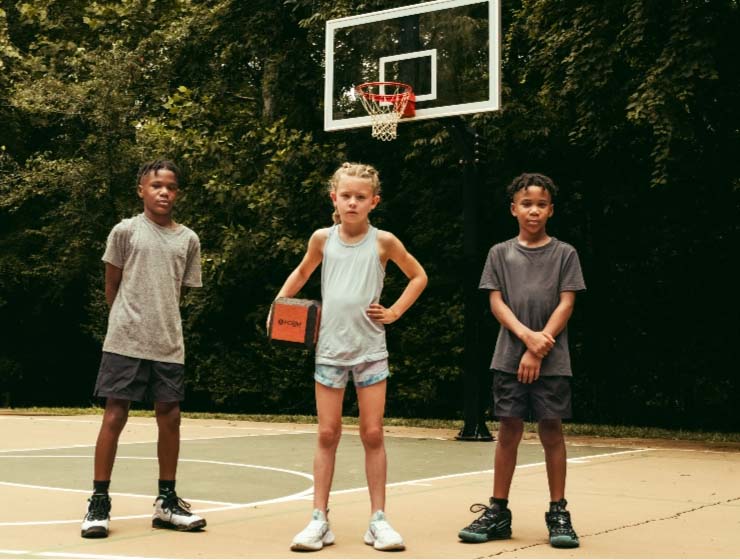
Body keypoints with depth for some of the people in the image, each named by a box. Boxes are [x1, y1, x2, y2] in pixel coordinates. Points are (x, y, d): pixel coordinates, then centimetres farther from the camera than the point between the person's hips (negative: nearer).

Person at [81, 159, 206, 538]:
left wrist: (162, 324, 8)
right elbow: (111, 288, 6)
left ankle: (166, 502, 19)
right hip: (126, 341, -4)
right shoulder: (125, 231, -1)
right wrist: (130, 322, 7)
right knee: (115, 416, -2)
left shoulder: (188, 240, 8)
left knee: (169, 417, 7)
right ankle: (98, 503, 7)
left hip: (168, 344, 4)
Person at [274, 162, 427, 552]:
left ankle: (378, 520, 11)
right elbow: (302, 273, 20)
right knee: (327, 434, 3)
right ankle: (319, 520, 10)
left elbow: (418, 276, 11)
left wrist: (395, 311, 2)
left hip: (370, 349, -1)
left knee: (373, 434, 2)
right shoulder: (323, 238, 1)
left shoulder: (383, 241, -2)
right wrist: (280, 302, 7)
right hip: (329, 349, 1)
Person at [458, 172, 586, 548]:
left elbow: (566, 305, -2)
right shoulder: (500, 253, 9)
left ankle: (558, 513, 9)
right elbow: (496, 302, 2)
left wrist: (538, 350, -10)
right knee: (508, 431, 4)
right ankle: (497, 512, 11)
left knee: (551, 431, 1)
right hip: (509, 358, 1)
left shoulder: (564, 254, 5)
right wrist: (527, 335, -14)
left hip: (551, 361, -1)